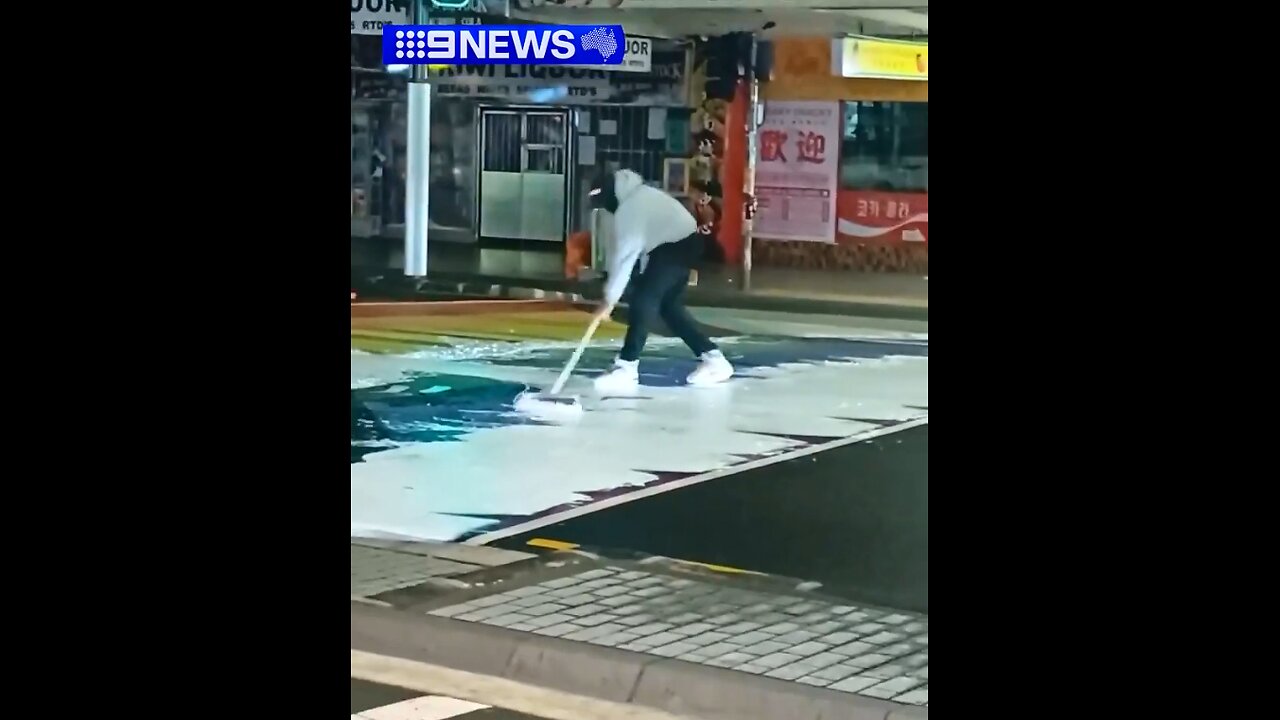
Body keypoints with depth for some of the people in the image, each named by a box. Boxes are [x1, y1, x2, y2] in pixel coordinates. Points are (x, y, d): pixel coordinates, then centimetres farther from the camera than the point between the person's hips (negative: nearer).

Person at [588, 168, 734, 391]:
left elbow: (624, 256, -22)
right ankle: (713, 358, 16)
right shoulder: (638, 194, 12)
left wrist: (610, 298, -19)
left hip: (674, 247, -11)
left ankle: (626, 368, -13)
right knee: (669, 305, 14)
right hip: (684, 242, 11)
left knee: (643, 300, -12)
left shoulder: (629, 209, -20)